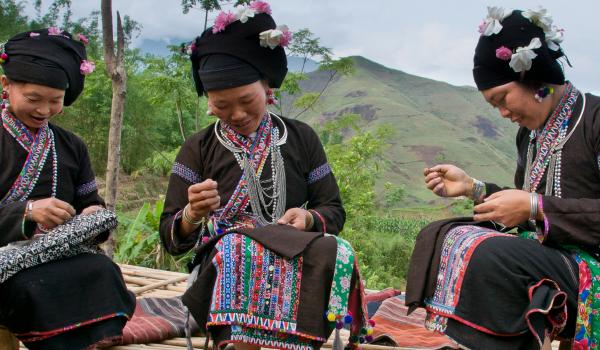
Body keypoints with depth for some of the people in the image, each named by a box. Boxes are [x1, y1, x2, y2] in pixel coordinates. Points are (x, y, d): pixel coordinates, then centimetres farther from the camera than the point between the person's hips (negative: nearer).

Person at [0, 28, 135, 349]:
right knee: (38, 287, -35)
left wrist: (95, 215, -7)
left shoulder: (70, 146, 17)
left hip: (60, 257, 4)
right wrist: (27, 212, -24)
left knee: (103, 272, -29)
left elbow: (90, 202, 17)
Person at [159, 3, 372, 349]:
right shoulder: (198, 149, 7)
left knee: (337, 252, -33)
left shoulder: (302, 138, 11)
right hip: (220, 269, -2)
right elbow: (172, 240, 5)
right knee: (235, 248, -38)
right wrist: (193, 213, -18)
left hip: (294, 266, 2)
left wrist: (308, 218, -11)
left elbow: (334, 212, 12)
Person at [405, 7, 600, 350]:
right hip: (542, 253, 9)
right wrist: (473, 188, 6)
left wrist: (536, 207, -20)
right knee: (440, 237, -3)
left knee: (487, 256, -32)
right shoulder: (530, 133, 14)